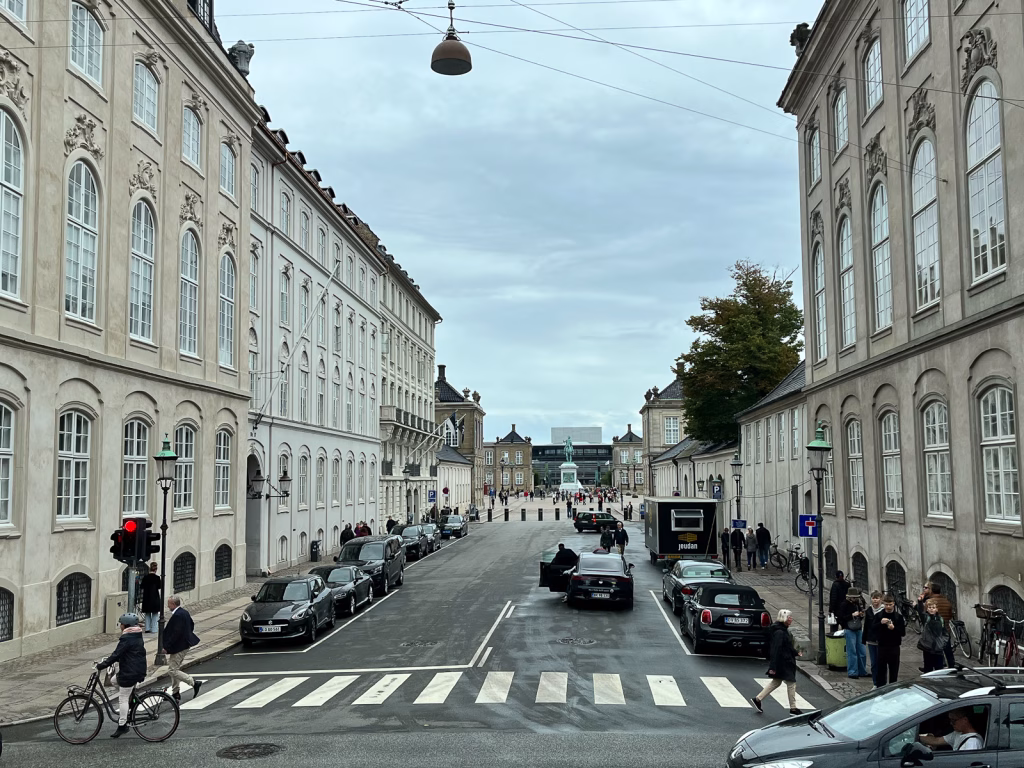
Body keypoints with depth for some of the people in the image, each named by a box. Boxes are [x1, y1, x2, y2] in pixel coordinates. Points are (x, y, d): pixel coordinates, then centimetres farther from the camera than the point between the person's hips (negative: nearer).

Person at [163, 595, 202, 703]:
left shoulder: (177, 616, -23)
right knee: (175, 669, 17)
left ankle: (194, 683, -5)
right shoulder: (184, 612, 8)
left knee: (172, 671, -5)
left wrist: (166, 647, -21)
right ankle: (176, 693, 24)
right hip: (184, 644, 10)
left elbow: (176, 633, -27)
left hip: (178, 647, -10)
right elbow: (192, 626, 18)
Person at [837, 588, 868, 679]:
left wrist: (861, 615, -2)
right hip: (849, 630, -6)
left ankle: (862, 671, 20)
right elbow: (840, 618, -13)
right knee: (852, 652, -4)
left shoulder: (859, 603, 10)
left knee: (862, 651, 8)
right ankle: (852, 672, 4)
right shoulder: (844, 604, -8)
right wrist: (852, 615, -19)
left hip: (859, 629, 6)